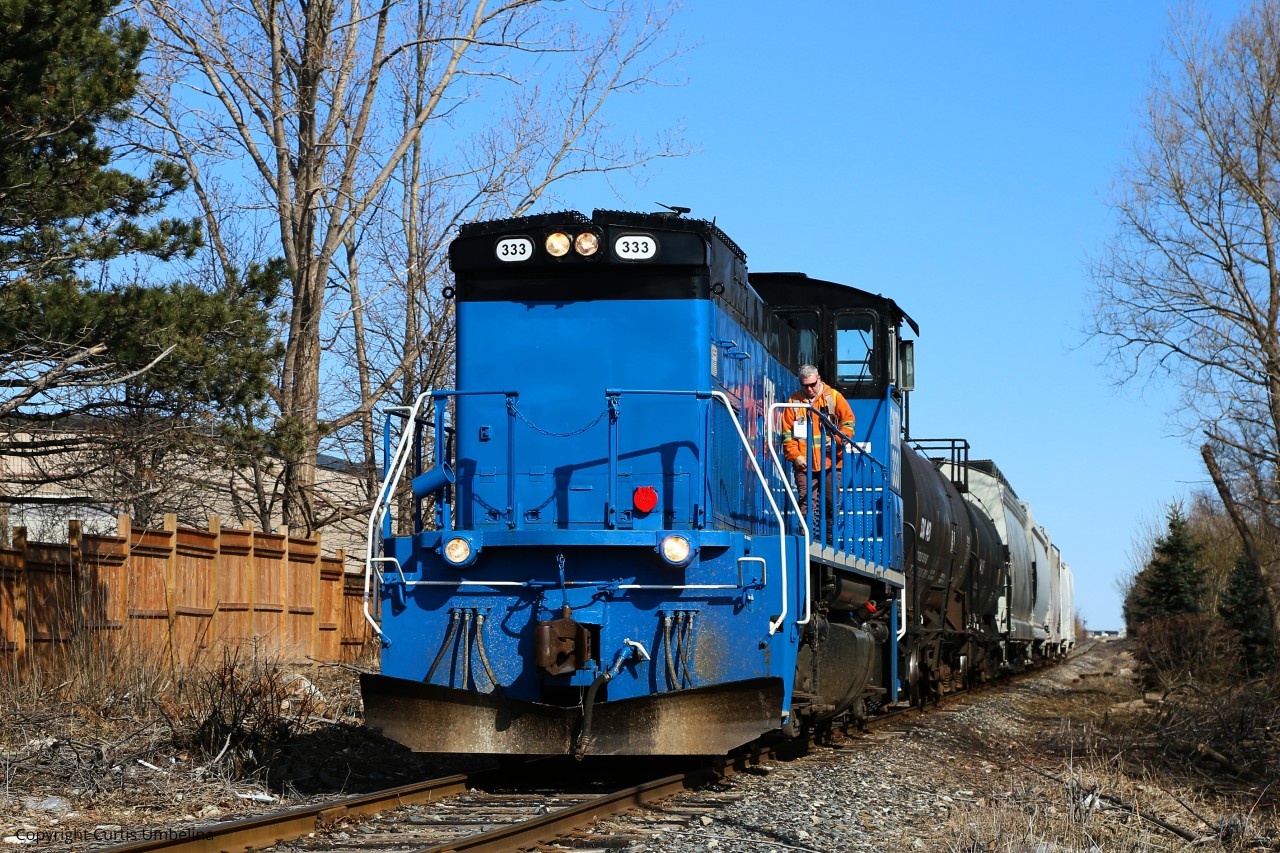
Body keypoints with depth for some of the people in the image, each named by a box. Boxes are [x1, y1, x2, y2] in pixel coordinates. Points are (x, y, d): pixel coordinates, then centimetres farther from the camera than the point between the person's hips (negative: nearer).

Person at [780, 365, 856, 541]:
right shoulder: (794, 402, 5)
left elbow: (849, 421, 5)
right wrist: (795, 455, -7)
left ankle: (830, 538, 16)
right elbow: (787, 433, 5)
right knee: (806, 504, -6)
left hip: (829, 463, 1)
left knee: (831, 503, 7)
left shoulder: (834, 397, 5)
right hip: (804, 465, -1)